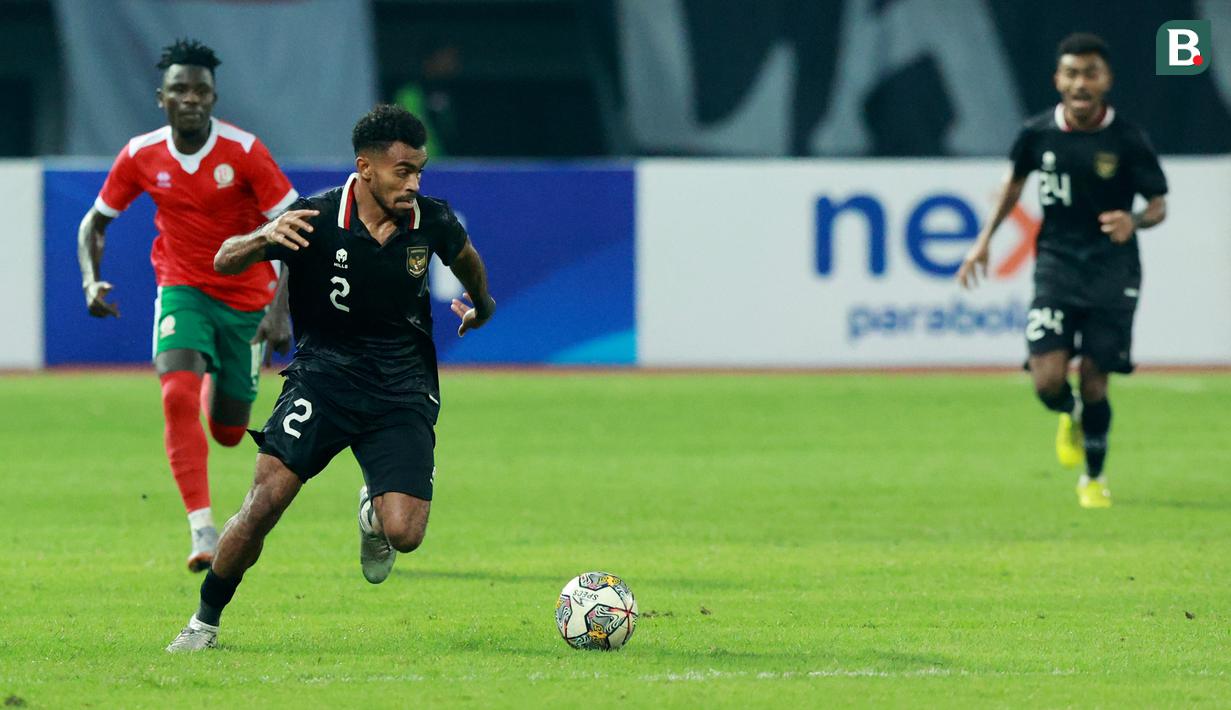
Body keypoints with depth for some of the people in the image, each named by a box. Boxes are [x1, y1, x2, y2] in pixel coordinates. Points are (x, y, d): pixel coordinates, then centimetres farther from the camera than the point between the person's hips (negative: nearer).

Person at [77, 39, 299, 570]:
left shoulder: (244, 151, -16)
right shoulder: (141, 157, -8)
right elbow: (95, 221, 7)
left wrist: (281, 310, -23)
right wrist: (90, 279, -11)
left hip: (246, 298, 0)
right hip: (183, 291, 1)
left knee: (227, 432, 8)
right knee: (179, 396, -26)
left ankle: (222, 386, 49)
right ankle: (203, 531, -27)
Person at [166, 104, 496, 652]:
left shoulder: (431, 221, -6)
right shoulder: (315, 220, -14)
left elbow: (464, 258, 19)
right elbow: (222, 263, -11)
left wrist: (481, 305, 38)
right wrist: (264, 237, -33)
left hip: (403, 392, 2)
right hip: (322, 375, -2)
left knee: (403, 534, -16)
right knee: (266, 500, -20)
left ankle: (373, 514, 24)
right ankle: (205, 621, 1)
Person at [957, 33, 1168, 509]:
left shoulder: (1127, 141, -10)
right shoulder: (1038, 133, -4)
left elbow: (1159, 204, -1)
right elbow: (1016, 180, 16)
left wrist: (1135, 221, -24)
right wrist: (985, 239, 13)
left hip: (1112, 269, -1)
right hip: (1056, 264, 1)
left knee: (1093, 381, -1)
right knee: (1048, 380, -13)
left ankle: (1094, 478, 23)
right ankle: (1070, 417, 25)